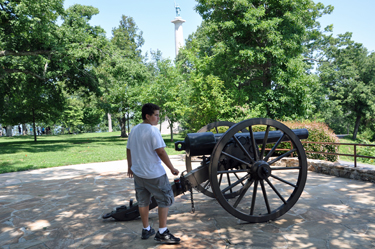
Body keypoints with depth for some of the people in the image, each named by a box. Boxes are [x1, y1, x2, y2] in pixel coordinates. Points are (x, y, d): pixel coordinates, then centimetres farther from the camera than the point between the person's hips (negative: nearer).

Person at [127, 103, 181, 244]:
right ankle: (162, 233, 9)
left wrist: (130, 167, 24)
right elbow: (161, 152, -21)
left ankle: (146, 230, 30)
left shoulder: (134, 130, 6)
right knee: (165, 200, 6)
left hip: (138, 173, 8)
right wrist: (172, 168, -13)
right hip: (154, 174, -7)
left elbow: (128, 150, 13)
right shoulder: (152, 130, -17)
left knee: (143, 202, 17)